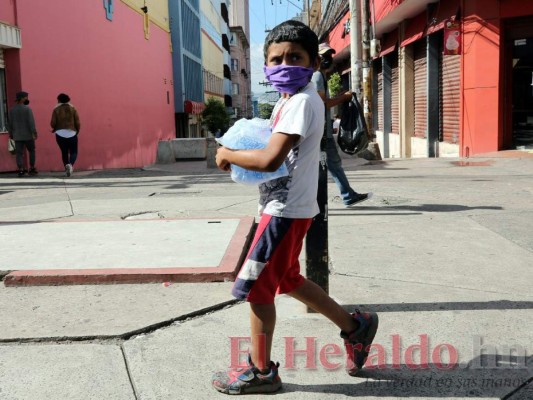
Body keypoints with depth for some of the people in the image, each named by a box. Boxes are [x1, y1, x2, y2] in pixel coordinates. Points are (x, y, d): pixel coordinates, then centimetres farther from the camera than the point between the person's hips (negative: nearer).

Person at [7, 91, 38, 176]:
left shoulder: (12, 110, 5)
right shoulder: (27, 109, -10)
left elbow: (9, 123, 9)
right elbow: (31, 122, -15)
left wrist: (10, 133, 18)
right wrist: (34, 132, -12)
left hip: (17, 136, 4)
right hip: (28, 135, -4)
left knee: (19, 153, 4)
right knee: (32, 151, 11)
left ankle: (20, 170, 0)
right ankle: (32, 168, 11)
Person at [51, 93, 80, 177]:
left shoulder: (56, 110, 0)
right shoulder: (72, 109, 1)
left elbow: (53, 123, -5)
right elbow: (77, 123, -3)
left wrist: (55, 128, 17)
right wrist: (77, 131, 13)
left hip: (60, 134, 1)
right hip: (71, 134, -1)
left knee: (64, 152, 12)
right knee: (73, 152, 5)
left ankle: (67, 169, 8)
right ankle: (70, 165, -23)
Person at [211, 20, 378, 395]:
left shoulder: (302, 101, -19)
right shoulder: (288, 100, 13)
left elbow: (270, 159, -29)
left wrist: (228, 155, -12)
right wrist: (241, 151, 2)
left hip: (286, 209, -10)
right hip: (287, 206, 10)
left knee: (257, 286, 0)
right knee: (287, 280, 21)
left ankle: (261, 371, 17)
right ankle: (355, 326, 33)